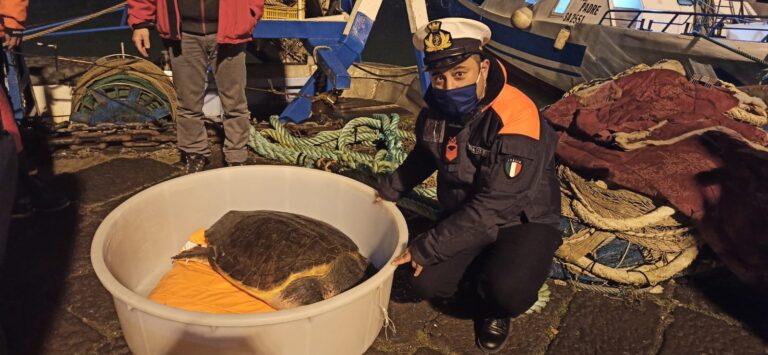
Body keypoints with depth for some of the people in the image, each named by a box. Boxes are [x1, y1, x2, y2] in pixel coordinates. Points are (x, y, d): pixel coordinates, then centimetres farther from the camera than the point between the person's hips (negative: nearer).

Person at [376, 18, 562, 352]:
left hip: (523, 220, -5)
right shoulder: (436, 108, -9)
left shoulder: (516, 120, -30)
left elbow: (493, 208, -30)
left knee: (507, 292, -31)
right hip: (462, 216, 6)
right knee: (426, 282, -12)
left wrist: (426, 248, -28)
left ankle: (493, 307, 7)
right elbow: (424, 155, 14)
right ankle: (482, 276, 18)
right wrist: (388, 190, 5)